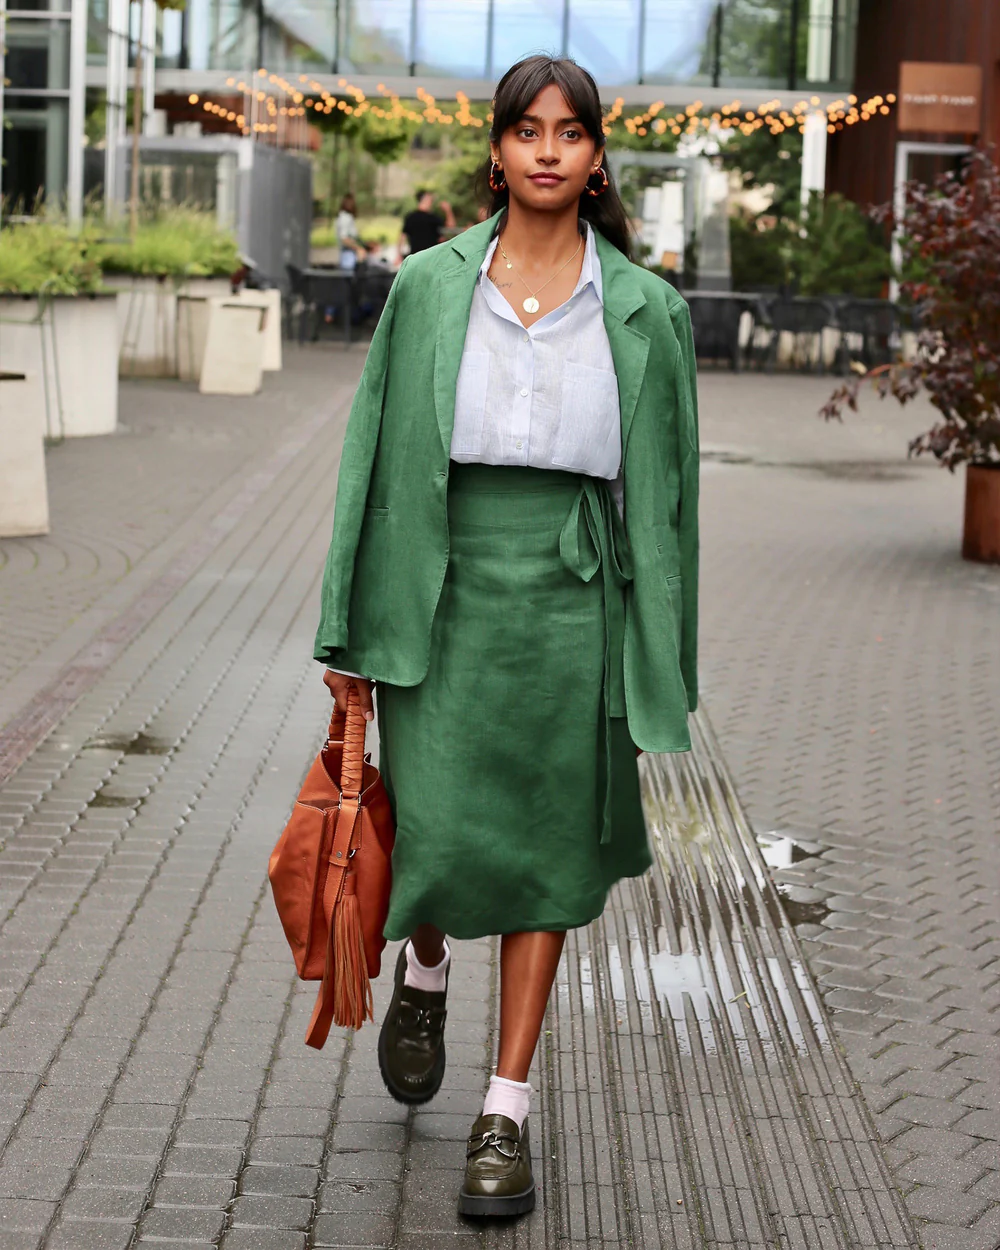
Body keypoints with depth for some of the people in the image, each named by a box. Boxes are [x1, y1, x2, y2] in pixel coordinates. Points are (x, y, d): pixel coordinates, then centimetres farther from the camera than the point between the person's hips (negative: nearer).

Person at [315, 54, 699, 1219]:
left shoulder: (643, 309, 2)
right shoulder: (428, 286, 2)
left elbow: (663, 487, 5)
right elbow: (375, 452, 5)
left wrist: (659, 664, 2)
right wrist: (351, 632, 2)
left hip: (571, 598, 0)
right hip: (442, 589, 0)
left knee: (542, 851, 4)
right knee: (437, 837, -2)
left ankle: (508, 1109, 14)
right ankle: (423, 972, 35)